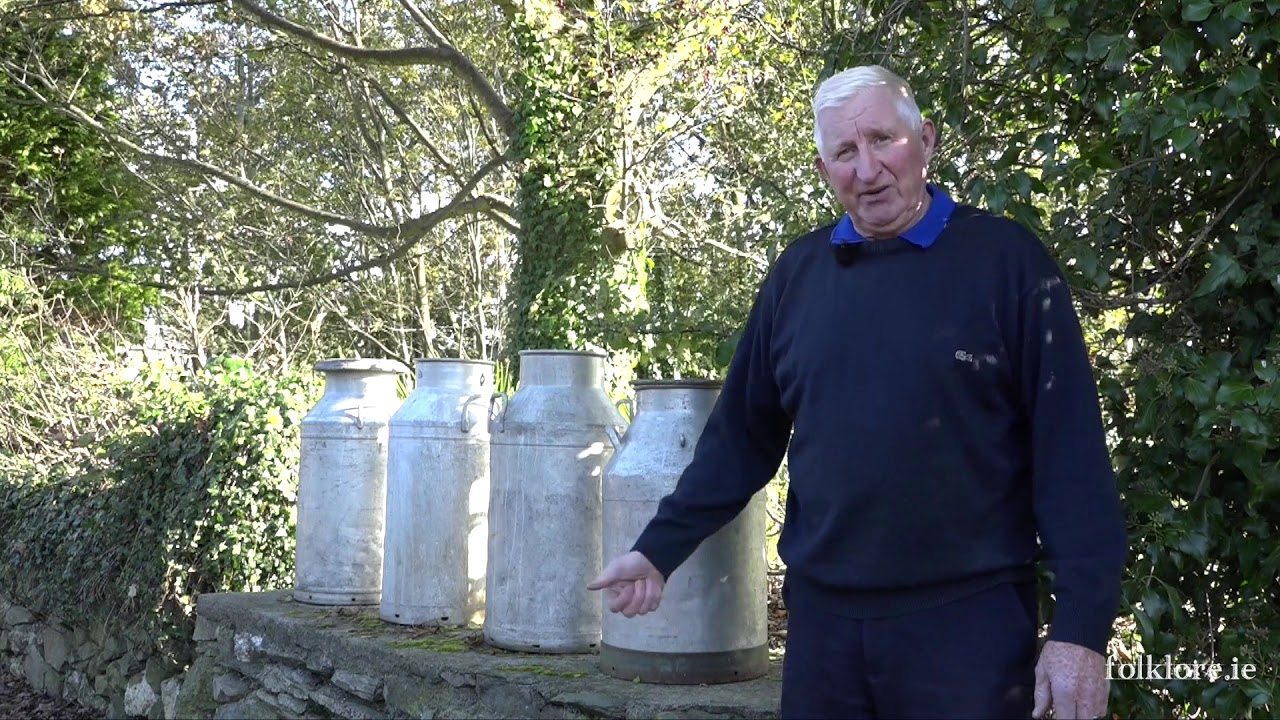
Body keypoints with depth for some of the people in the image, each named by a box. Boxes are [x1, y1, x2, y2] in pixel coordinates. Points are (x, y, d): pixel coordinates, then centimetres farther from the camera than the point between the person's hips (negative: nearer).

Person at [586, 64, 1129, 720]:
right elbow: (741, 435, 12)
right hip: (821, 616, 4)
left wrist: (1081, 625, -13)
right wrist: (660, 547, 9)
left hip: (968, 619, -4)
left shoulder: (1004, 259, -7)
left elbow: (1070, 451, -9)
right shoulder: (797, 273, 5)